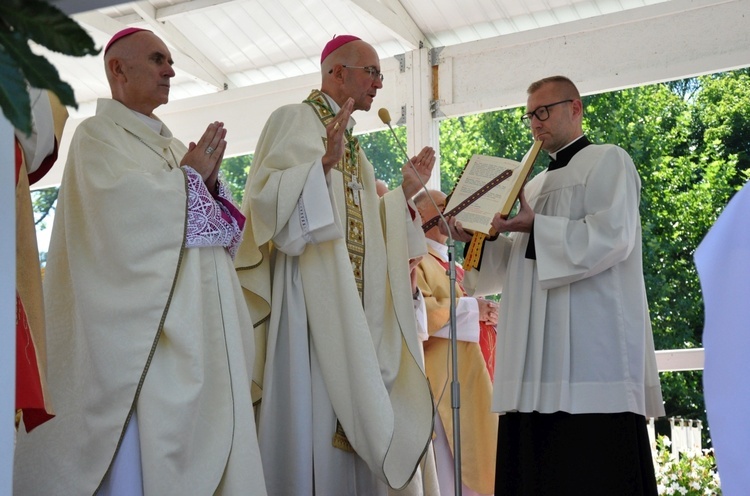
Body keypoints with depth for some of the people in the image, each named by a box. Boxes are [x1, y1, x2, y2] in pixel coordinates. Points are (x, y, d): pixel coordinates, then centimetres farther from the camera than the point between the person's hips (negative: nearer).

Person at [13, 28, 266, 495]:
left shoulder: (172, 144, 22)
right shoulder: (98, 135, 1)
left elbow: (215, 220, 17)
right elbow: (125, 206, -17)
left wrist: (208, 180, -3)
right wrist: (189, 177, -5)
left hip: (197, 316, 7)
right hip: (142, 316, -7)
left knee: (199, 430, 3)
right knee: (147, 425, -11)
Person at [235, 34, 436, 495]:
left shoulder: (351, 144, 23)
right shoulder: (294, 119, -2)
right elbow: (271, 198, -16)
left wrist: (405, 191, 18)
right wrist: (325, 163, -28)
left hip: (355, 302, 8)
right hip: (311, 294, -8)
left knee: (351, 421, 5)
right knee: (316, 412, -11)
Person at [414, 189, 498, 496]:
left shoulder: (453, 265, 23)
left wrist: (486, 313, 3)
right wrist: (471, 307, -12)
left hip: (469, 378, 9)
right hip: (441, 379, -9)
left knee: (470, 469, 8)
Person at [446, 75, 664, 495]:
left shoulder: (608, 161, 4)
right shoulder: (535, 186, 26)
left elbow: (612, 236, -12)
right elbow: (516, 266, 24)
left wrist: (534, 226, -14)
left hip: (592, 347, -7)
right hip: (538, 357, 7)